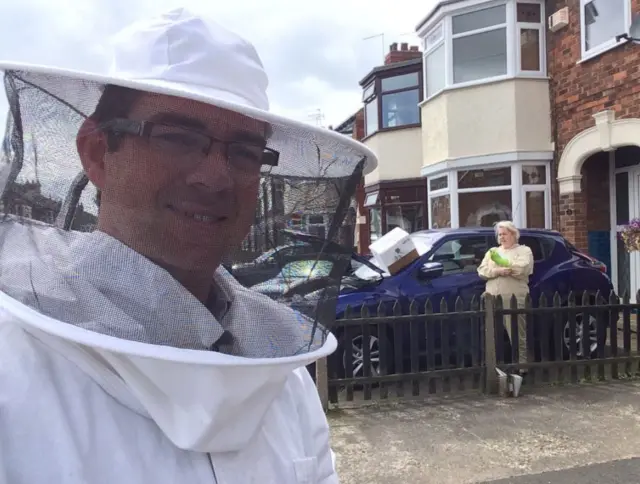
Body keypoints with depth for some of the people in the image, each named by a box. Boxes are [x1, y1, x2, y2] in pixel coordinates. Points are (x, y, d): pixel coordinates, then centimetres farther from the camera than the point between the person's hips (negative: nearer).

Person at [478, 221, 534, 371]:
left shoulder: (524, 251, 8)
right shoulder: (492, 252, 22)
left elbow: (522, 269, -11)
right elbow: (482, 271, 7)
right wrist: (498, 271, -12)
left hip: (515, 299, -4)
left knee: (518, 336, -2)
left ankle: (521, 365, 4)